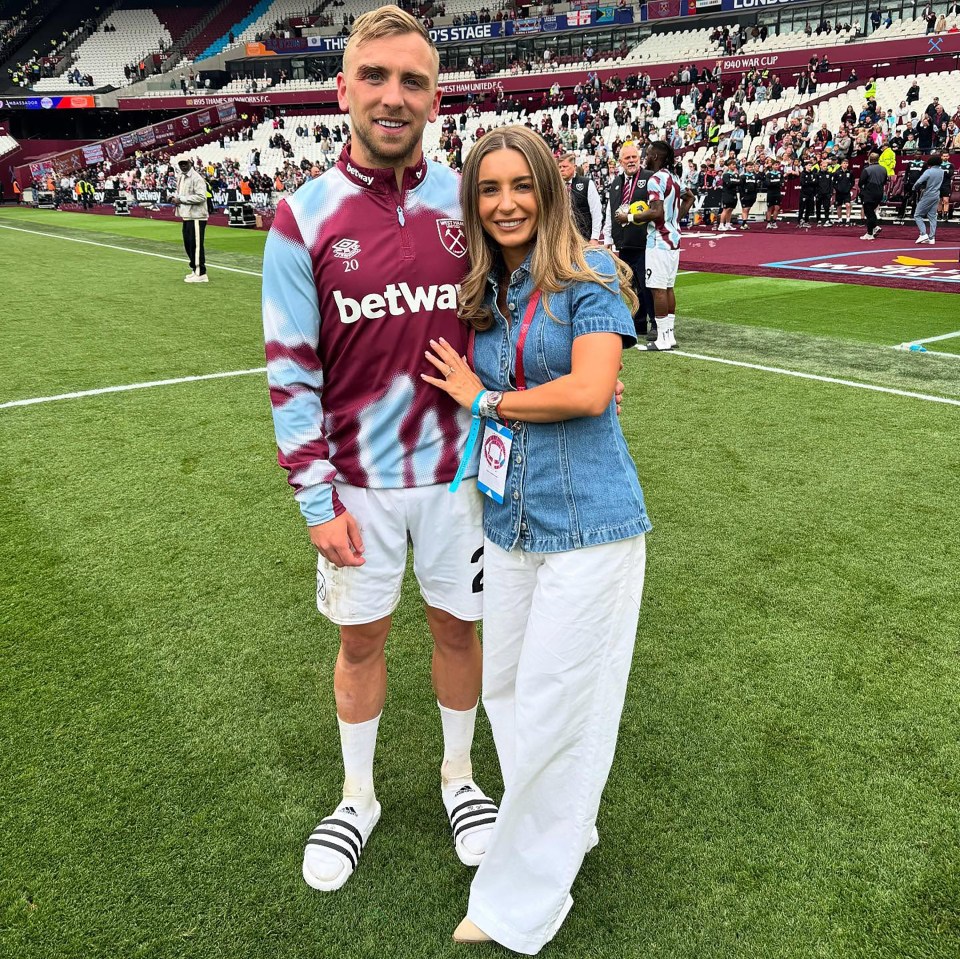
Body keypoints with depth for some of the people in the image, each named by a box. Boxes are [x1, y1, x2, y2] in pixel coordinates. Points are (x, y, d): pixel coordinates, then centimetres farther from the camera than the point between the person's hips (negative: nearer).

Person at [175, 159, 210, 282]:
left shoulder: (196, 178, -12)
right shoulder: (180, 178, 16)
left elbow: (201, 197, -22)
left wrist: (181, 199, -18)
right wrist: (176, 199, 5)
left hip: (196, 217, -9)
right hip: (186, 216, 9)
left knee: (196, 245, -9)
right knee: (188, 244, 14)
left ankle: (201, 274, -5)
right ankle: (195, 270, 25)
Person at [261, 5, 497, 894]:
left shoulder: (466, 199, -2)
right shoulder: (303, 217, -7)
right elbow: (291, 372, -7)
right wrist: (318, 499, -9)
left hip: (455, 468, 1)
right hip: (358, 480, -1)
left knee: (456, 627, 15)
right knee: (360, 640, 13)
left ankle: (460, 779, 40)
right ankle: (359, 798, 37)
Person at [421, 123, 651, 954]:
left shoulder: (590, 276, -8)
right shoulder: (483, 293, 11)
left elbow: (589, 391, -19)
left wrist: (484, 398, -9)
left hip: (588, 522, -7)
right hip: (508, 521, 7)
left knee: (554, 707, 2)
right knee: (506, 690, 16)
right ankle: (567, 825, 41)